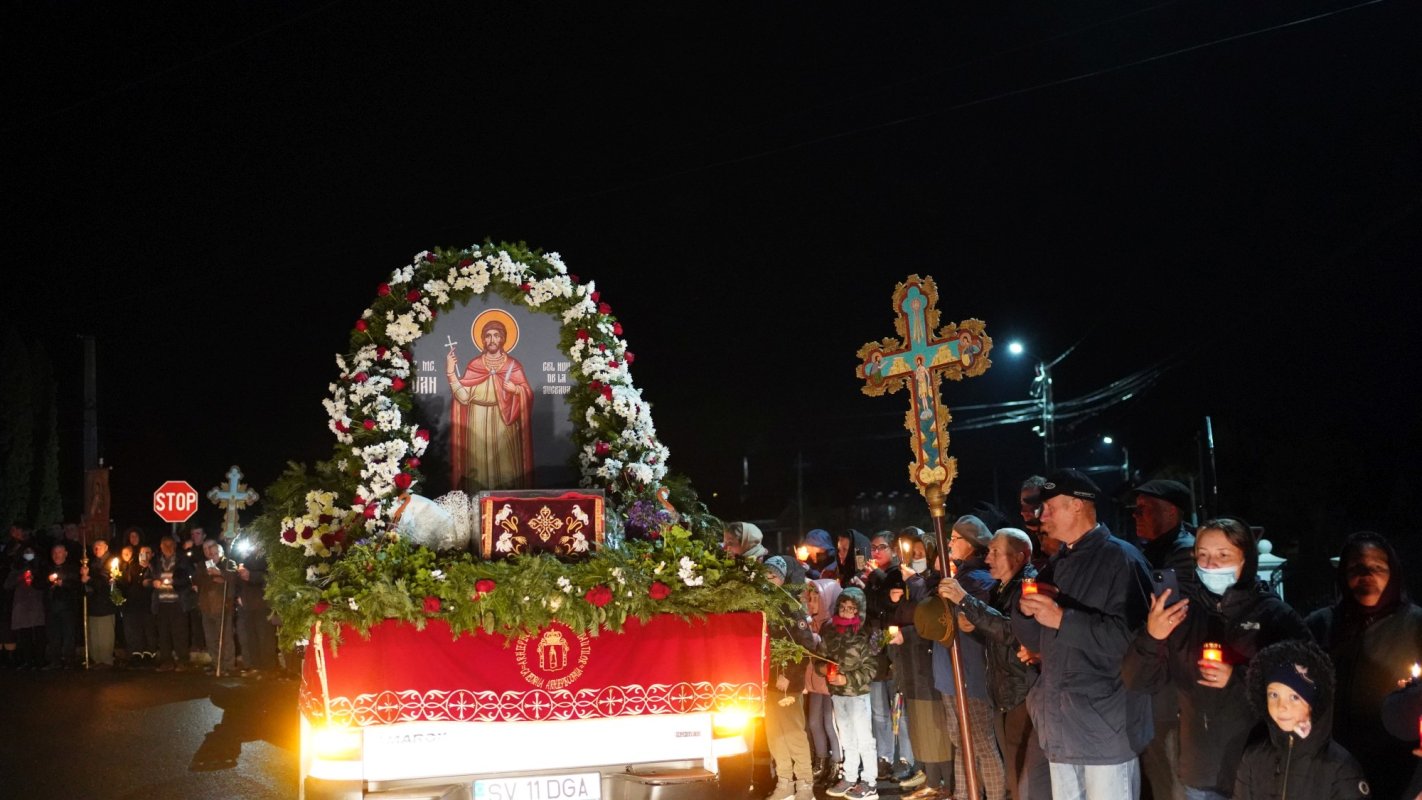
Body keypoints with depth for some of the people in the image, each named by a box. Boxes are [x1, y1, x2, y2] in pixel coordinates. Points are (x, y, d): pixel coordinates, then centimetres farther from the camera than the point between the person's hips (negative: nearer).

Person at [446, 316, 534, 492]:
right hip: (478, 426, 1)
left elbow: (528, 394, 2)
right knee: (479, 468, 2)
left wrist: (515, 389, -17)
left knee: (506, 469, 0)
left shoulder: (513, 365, 3)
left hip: (504, 426, 0)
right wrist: (451, 373, -11)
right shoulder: (474, 365, 4)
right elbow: (464, 397, -5)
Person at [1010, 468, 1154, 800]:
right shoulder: (1057, 564, 15)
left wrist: (1063, 619, -23)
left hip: (1105, 726, -8)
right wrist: (1025, 611, -5)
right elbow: (1035, 640, 15)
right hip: (1061, 725, 8)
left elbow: (1129, 636, -22)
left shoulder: (1120, 558, -9)